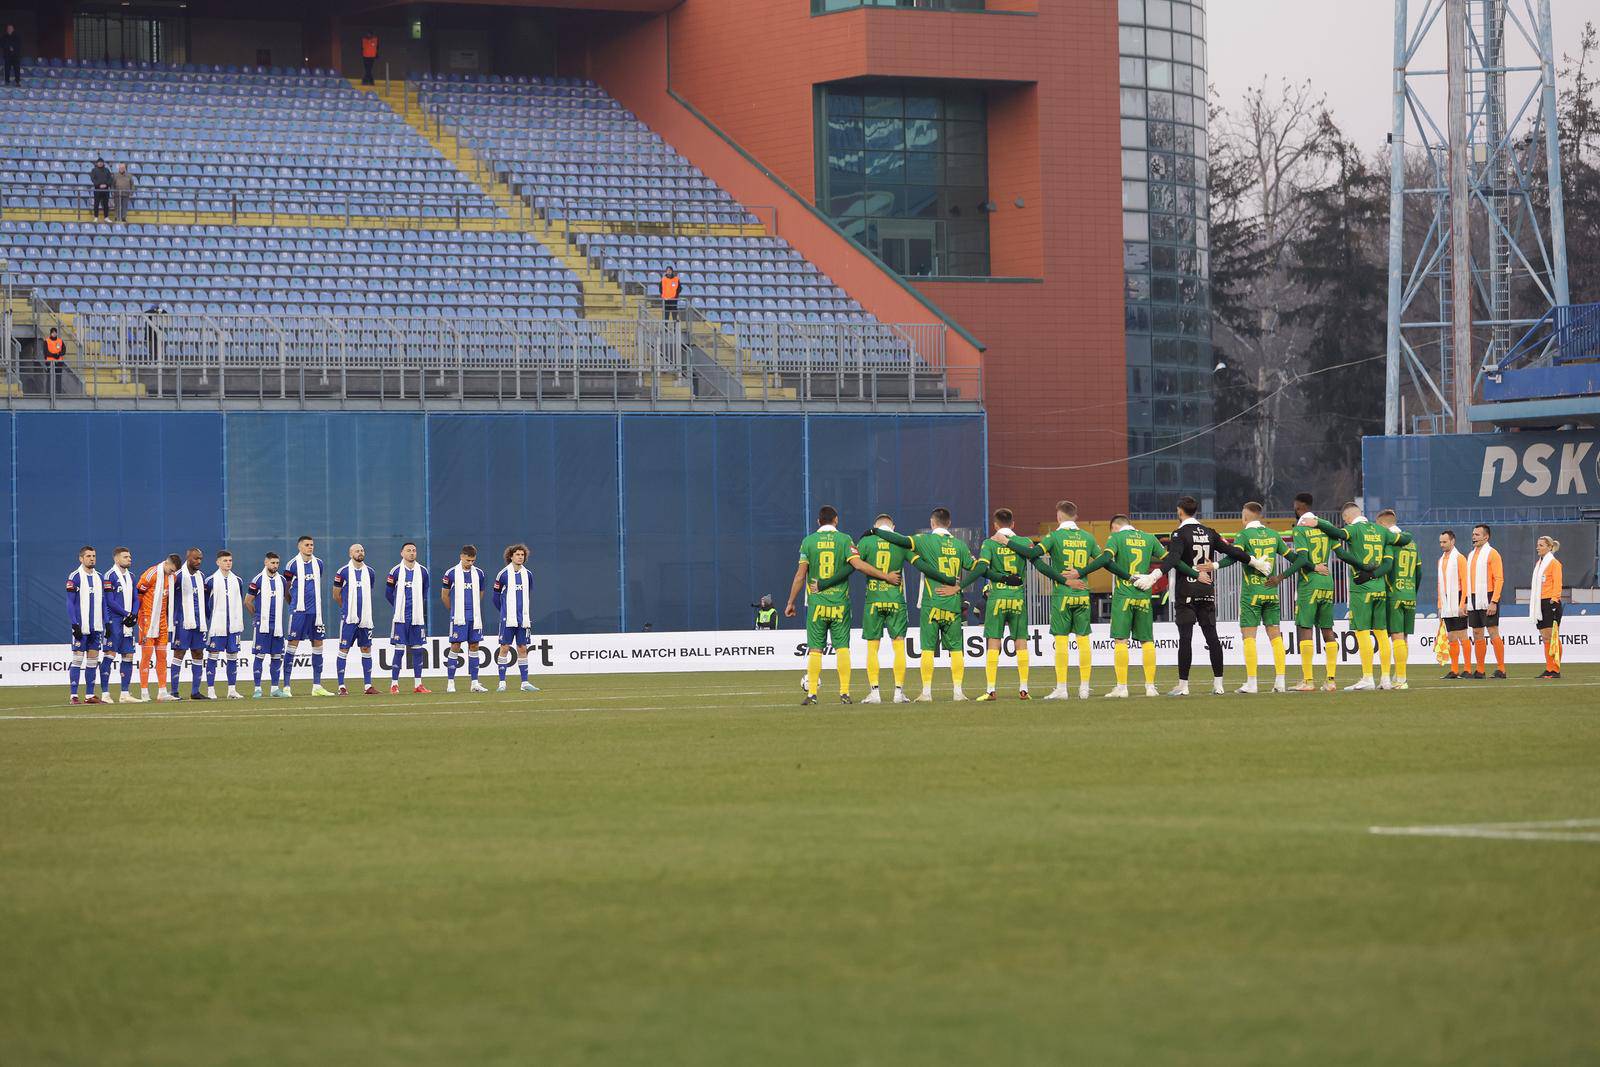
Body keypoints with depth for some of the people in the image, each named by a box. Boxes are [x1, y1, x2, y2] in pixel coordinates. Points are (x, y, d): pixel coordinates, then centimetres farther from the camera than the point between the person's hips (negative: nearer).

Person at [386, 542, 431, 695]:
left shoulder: (422, 571, 7)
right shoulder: (396, 571, -2)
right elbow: (388, 593, 6)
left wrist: (422, 610, 14)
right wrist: (399, 608, 9)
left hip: (417, 617, 3)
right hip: (401, 618, -3)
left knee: (418, 650, 5)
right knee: (398, 650, -5)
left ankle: (417, 684, 10)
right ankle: (394, 684, -2)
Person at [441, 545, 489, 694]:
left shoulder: (479, 573, 7)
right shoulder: (451, 573, -4)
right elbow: (444, 595, 5)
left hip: (474, 617, 4)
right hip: (458, 618, -4)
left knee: (474, 646, 3)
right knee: (455, 647, -4)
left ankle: (475, 683, 6)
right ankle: (450, 683, 0)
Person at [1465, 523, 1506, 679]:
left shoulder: (1492, 553, -6)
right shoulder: (1471, 555, 16)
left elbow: (1499, 579, -12)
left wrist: (1493, 602, -19)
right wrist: (1466, 601, 12)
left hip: (1487, 600, -8)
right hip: (1473, 600, 8)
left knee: (1493, 632, -9)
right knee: (1477, 634, 8)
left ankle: (1501, 669, -8)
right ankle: (1479, 670, 12)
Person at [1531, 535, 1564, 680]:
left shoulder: (1554, 563, -7)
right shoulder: (1539, 563, 18)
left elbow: (1557, 584, -12)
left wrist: (1554, 601, -18)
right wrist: (1535, 604, 18)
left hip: (1550, 602, -8)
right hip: (1540, 603, 8)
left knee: (1553, 637, -7)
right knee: (1545, 638, 7)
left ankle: (1556, 669, -6)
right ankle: (1548, 669, 9)